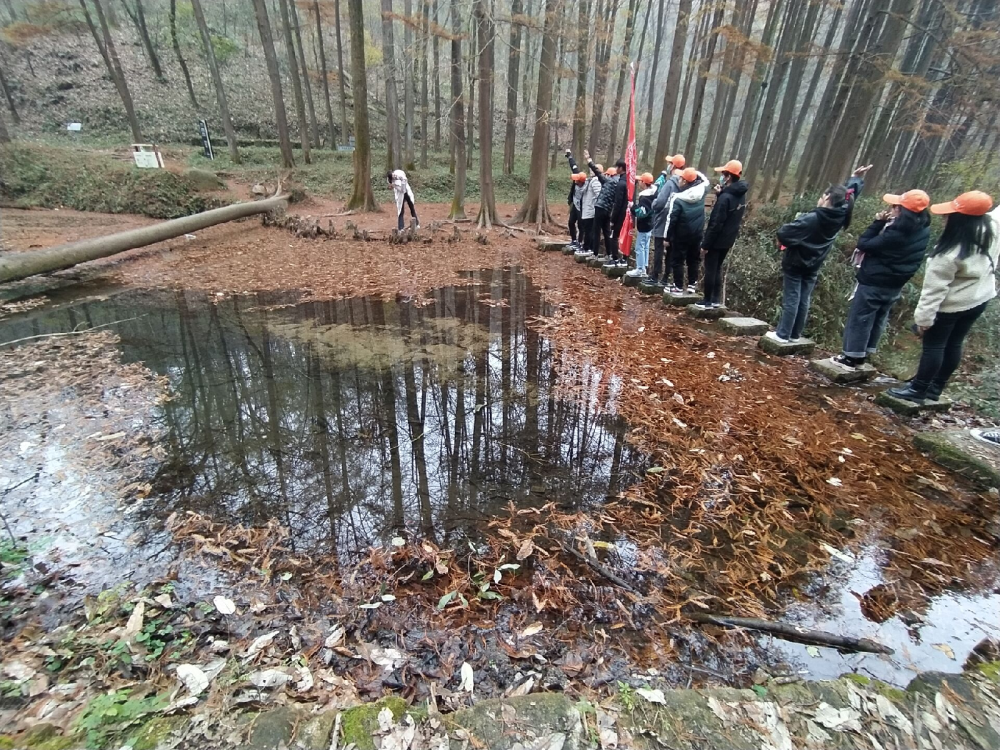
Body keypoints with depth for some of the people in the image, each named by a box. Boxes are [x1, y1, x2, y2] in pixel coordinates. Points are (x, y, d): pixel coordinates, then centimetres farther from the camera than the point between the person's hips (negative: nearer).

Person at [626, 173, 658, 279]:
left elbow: (641, 212, -30)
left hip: (643, 226, -10)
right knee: (645, 247, 15)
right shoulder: (653, 192, 4)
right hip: (648, 224, 10)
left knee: (640, 247, -5)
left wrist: (633, 206, -23)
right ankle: (644, 267, 23)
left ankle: (640, 269, -2)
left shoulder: (644, 197, -24)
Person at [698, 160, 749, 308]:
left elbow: (716, 224, -22)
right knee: (717, 268, 17)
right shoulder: (741, 195, 7)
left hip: (717, 240, -8)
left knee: (710, 270, 1)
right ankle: (716, 299, 20)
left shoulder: (725, 197, -21)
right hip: (728, 240, 8)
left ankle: (707, 301, 6)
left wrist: (705, 244, -18)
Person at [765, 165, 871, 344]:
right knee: (804, 300, 10)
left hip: (795, 264, -6)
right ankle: (795, 334, 17)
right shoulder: (840, 217, -2)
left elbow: (784, 234, -27)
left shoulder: (811, 219, -23)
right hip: (813, 267, 6)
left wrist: (787, 243, -6)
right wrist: (856, 180, 32)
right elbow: (848, 196, 17)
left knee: (791, 300, -3)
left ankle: (782, 334, 1)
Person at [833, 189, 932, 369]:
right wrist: (887, 223, 3)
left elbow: (863, 244, -20)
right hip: (895, 285, 8)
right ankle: (862, 355, 24)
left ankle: (852, 357, 8)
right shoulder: (922, 230, 1)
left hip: (874, 283, -8)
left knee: (859, 319, 2)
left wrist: (878, 223, -13)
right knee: (878, 320, 15)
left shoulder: (896, 233, -26)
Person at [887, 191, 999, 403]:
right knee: (954, 344, 16)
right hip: (980, 299, 8)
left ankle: (918, 390, 13)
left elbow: (935, 288, -27)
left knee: (933, 345, 4)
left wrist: (924, 318, -22)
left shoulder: (949, 254, -31)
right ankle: (935, 388, 28)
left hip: (951, 305, -8)